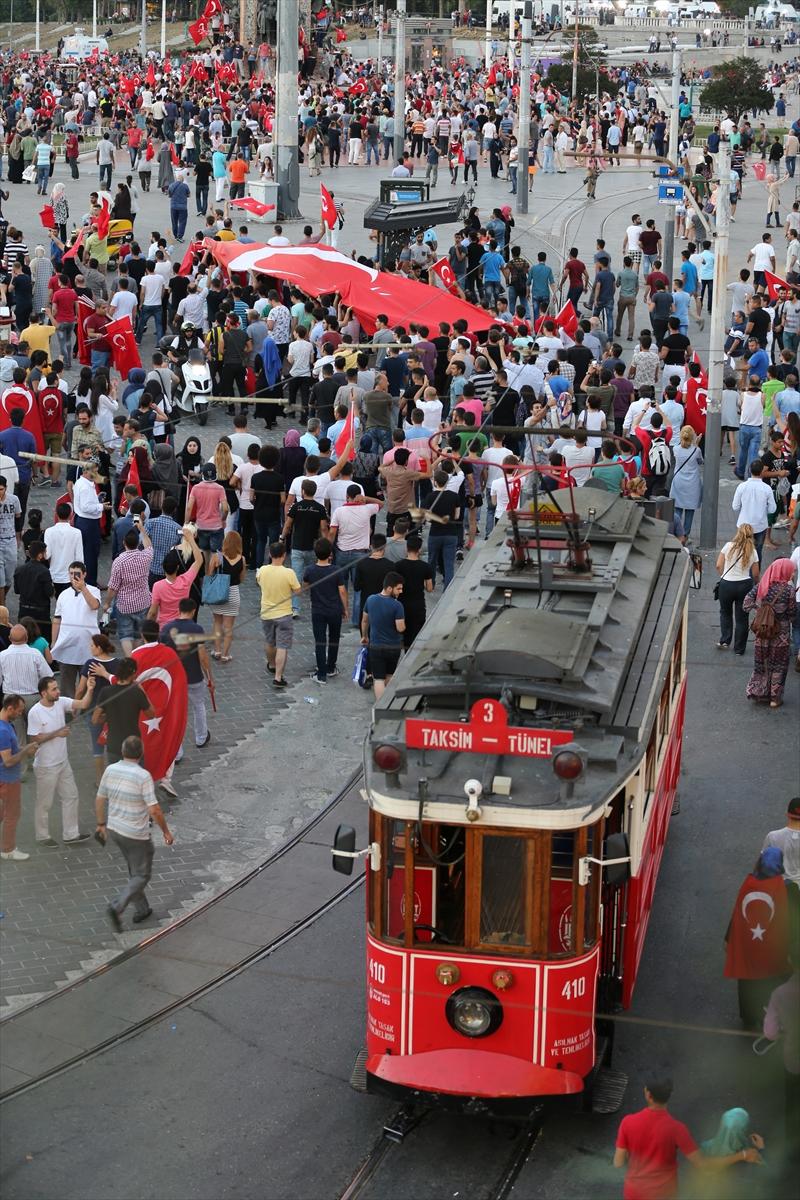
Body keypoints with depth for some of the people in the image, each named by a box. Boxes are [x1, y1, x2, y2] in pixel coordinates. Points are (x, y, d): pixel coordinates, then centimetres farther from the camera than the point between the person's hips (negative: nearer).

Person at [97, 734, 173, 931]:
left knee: (134, 870, 24)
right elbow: (154, 810, -22)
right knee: (142, 876, 8)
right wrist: (166, 832, -9)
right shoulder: (143, 776, -22)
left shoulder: (110, 770, -5)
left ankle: (141, 909, 31)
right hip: (136, 834, -6)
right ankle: (117, 907, -10)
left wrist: (101, 824, 20)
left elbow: (100, 800, 5)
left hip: (114, 829, 6)